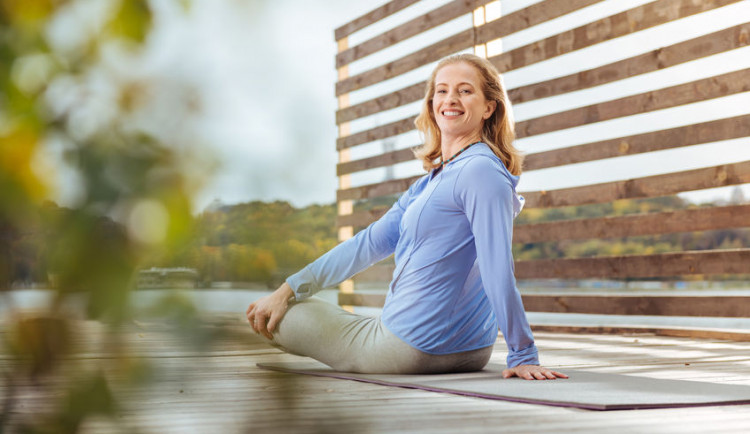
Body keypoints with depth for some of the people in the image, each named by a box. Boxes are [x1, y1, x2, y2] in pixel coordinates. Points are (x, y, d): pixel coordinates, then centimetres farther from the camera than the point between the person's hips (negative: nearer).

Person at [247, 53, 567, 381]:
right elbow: (372, 242, 12)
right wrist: (289, 289, 8)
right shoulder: (431, 182, 12)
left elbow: (498, 271, -23)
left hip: (413, 347, -11)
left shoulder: (481, 171, -19)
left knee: (283, 319, 10)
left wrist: (524, 356, -25)